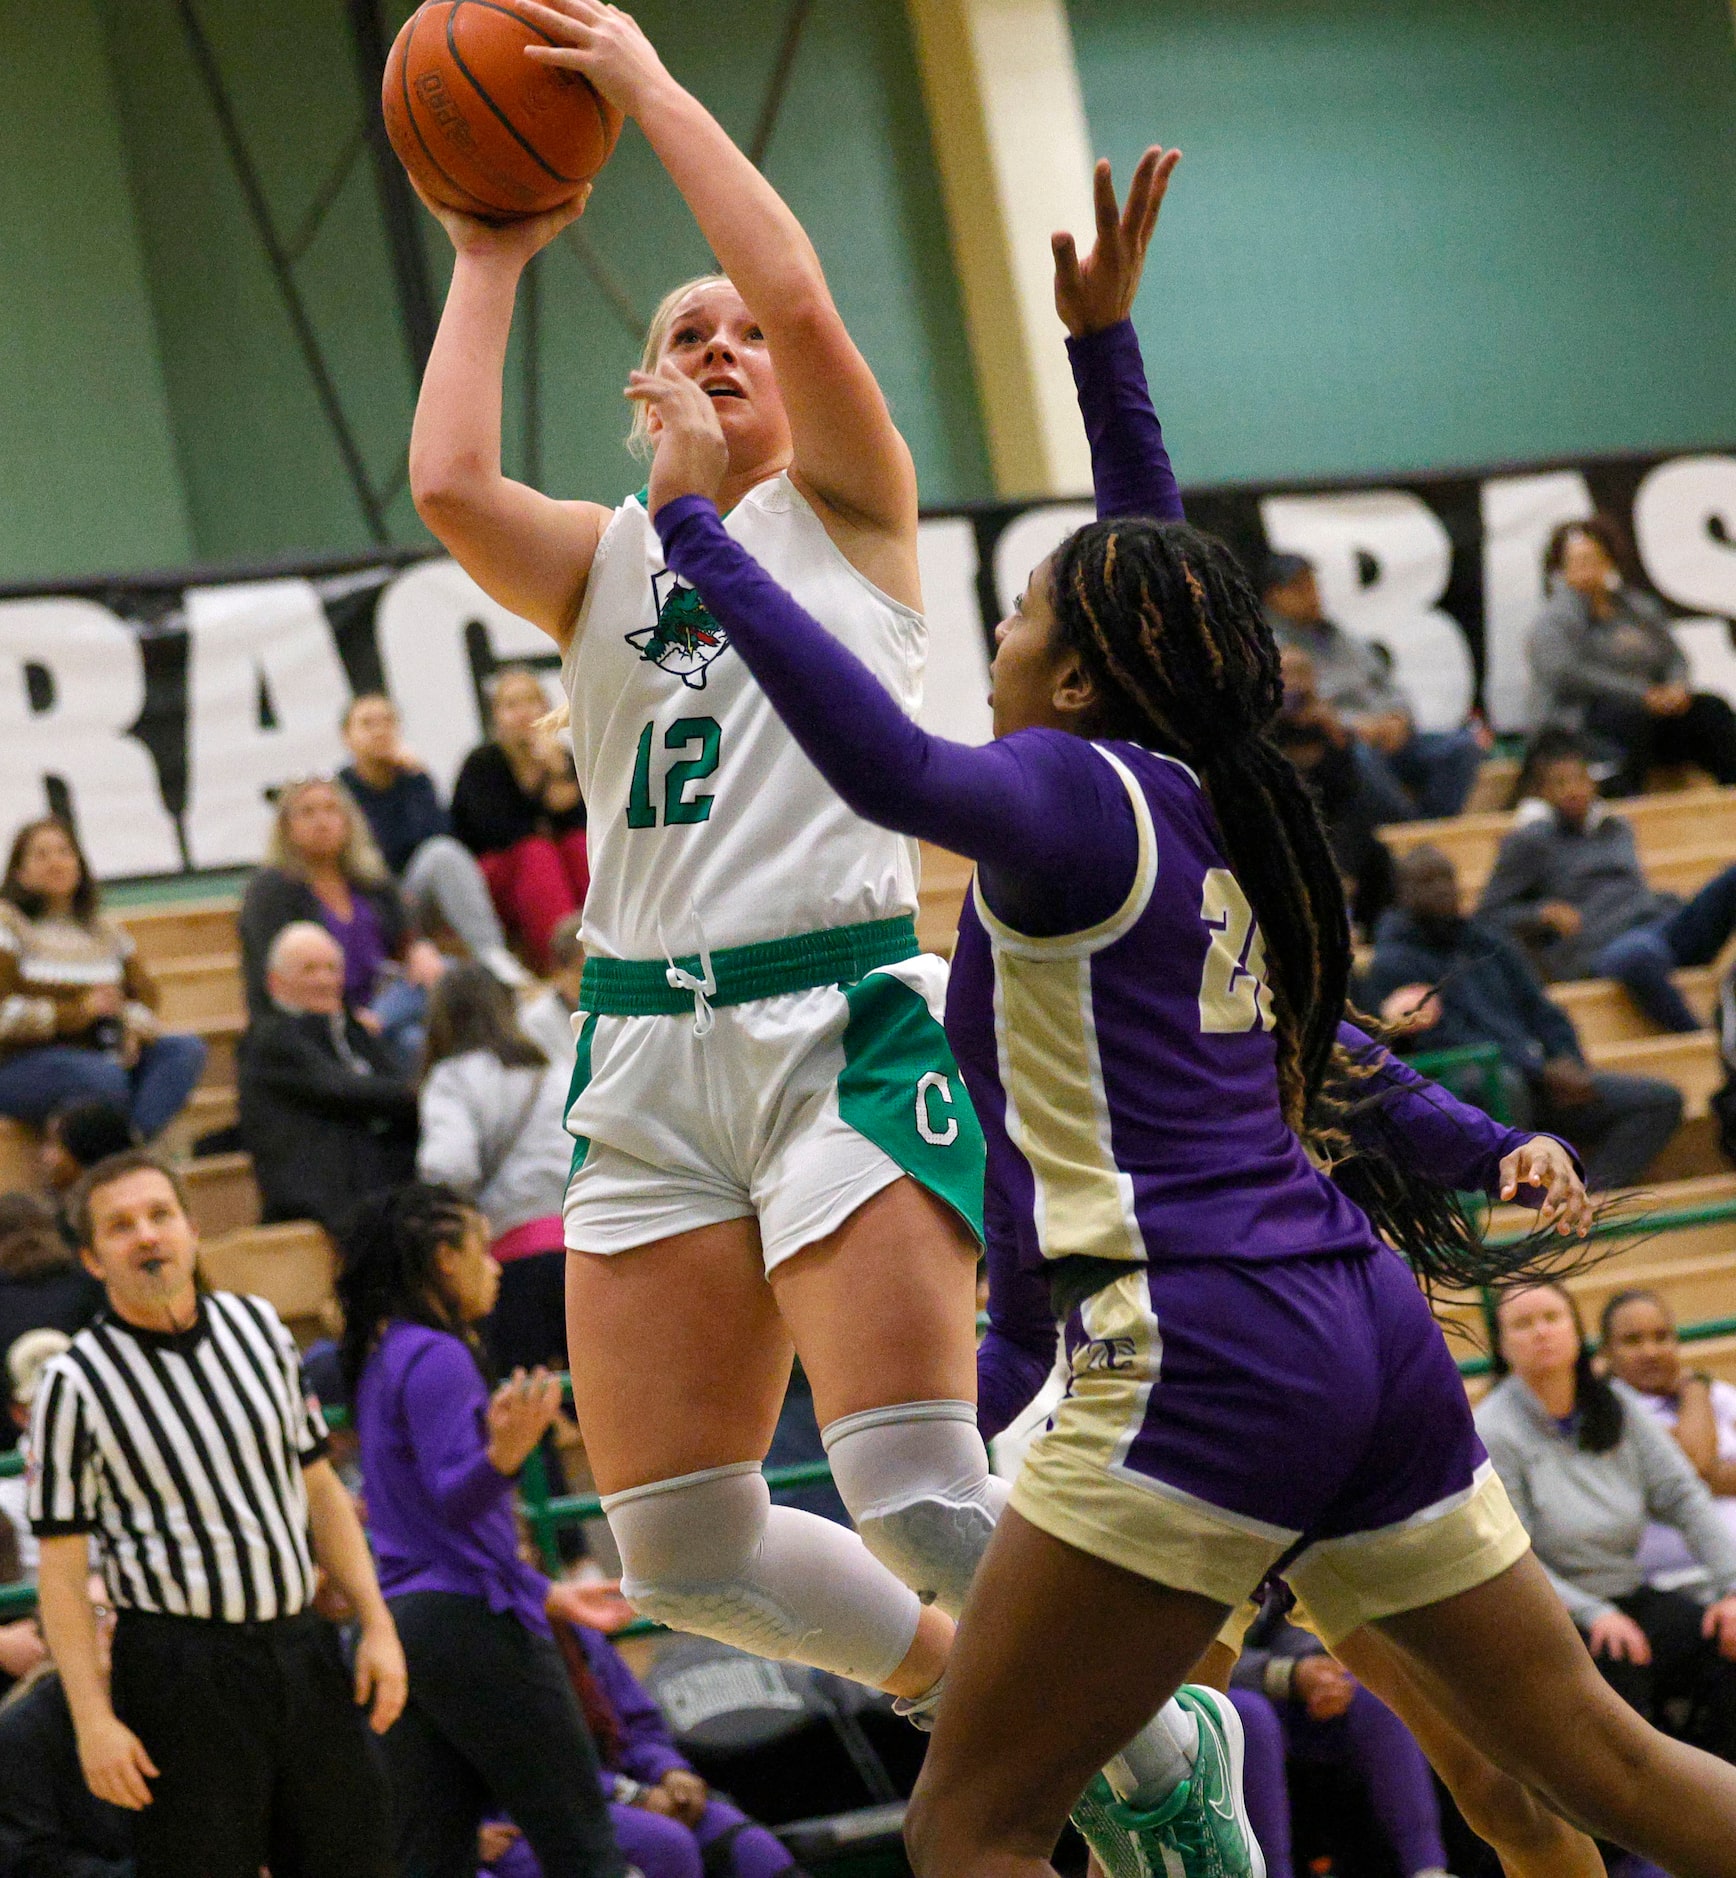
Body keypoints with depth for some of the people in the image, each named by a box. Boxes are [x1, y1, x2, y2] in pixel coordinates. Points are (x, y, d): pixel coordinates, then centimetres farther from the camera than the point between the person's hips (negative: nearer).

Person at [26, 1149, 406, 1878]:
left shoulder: (258, 1326, 8)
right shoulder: (76, 1384, -8)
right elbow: (60, 1570, -8)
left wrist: (376, 1623, 9)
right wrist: (93, 1719, -15)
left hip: (303, 1647, 5)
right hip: (181, 1672, -5)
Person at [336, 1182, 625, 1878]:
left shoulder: (380, 1360, 19)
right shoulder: (437, 1357, -11)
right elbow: (456, 1500, -20)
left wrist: (547, 1593, 31)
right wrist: (506, 1451, -40)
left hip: (405, 1614, 9)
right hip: (474, 1619, -9)